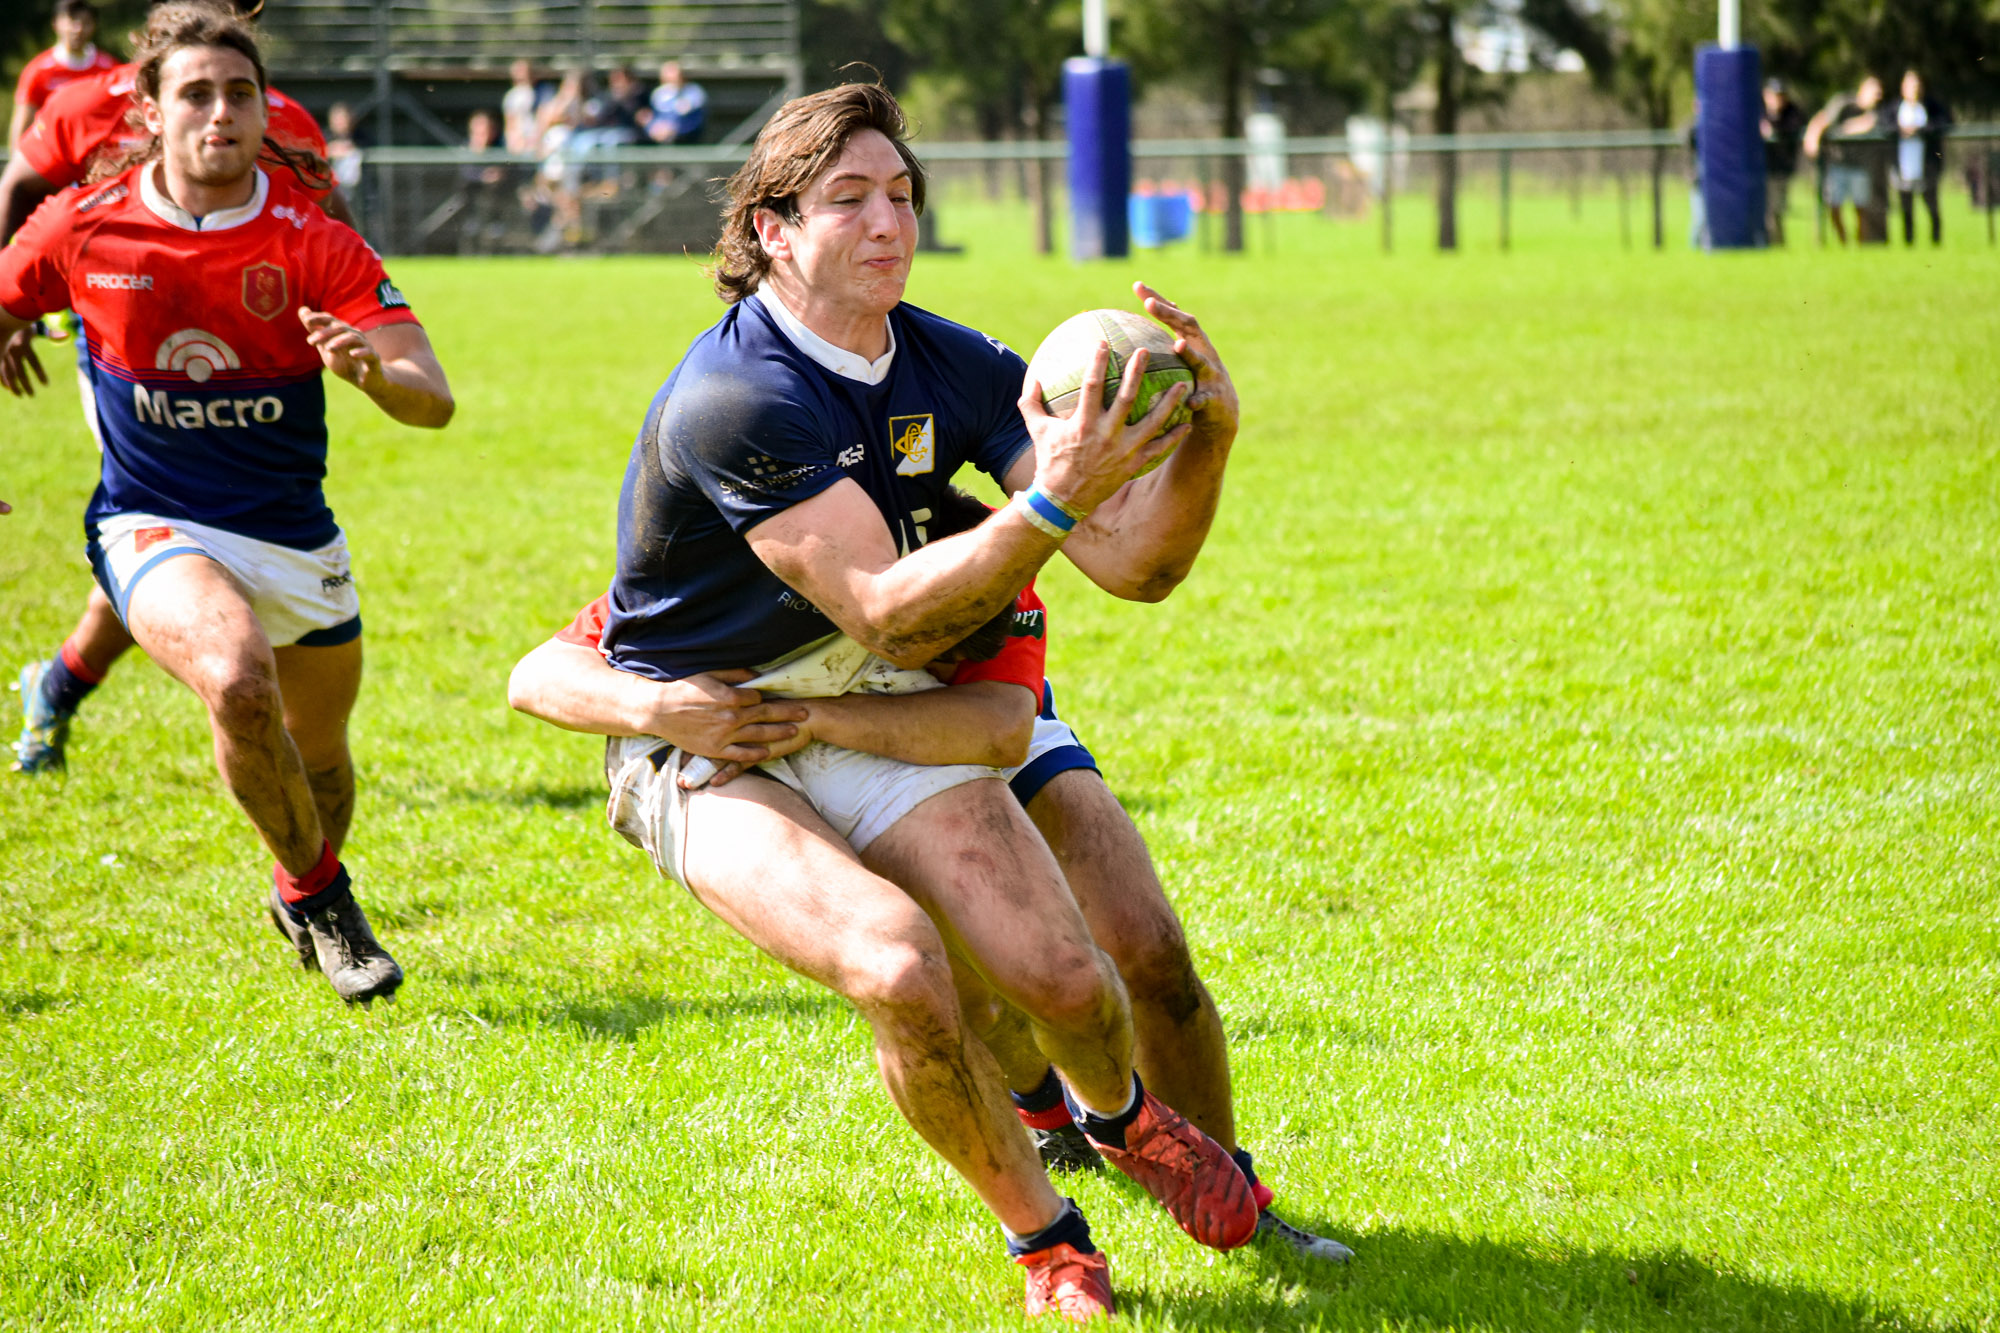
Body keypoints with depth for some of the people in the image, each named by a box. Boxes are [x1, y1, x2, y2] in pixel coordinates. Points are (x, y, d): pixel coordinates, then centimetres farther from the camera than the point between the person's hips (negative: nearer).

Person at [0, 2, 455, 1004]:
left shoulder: (311, 242, -13)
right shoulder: (83, 228, -10)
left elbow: (433, 402, -21)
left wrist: (373, 371, -39)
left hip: (296, 535, 2)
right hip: (154, 526, -2)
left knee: (317, 750, 15)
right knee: (237, 679, -30)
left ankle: (299, 899, 49)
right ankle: (317, 886, -5)